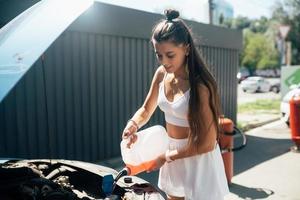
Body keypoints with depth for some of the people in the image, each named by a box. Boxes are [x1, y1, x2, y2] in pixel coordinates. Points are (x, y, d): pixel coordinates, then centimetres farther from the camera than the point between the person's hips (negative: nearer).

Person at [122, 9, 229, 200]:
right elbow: (146, 110, 8)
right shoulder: (162, 74, -4)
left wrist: (166, 157, -17)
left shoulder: (200, 85, -25)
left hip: (198, 157, -6)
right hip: (172, 154, 7)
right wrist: (133, 124, -14)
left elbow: (207, 144, -22)